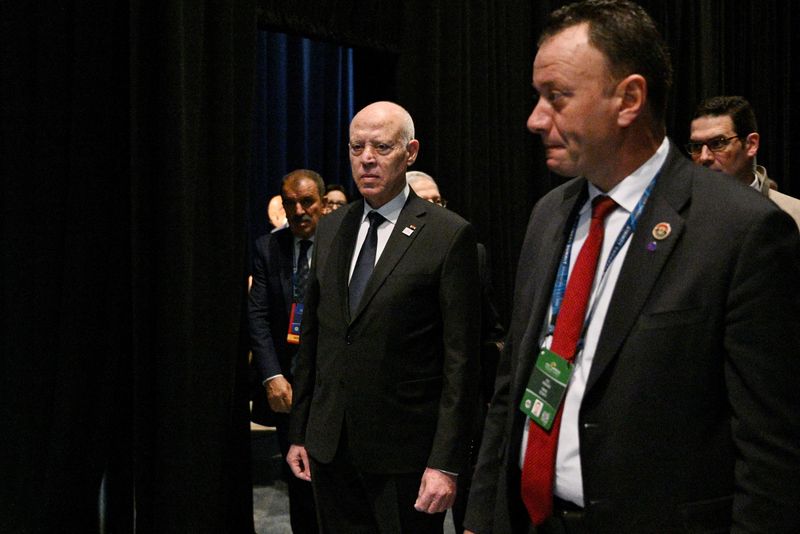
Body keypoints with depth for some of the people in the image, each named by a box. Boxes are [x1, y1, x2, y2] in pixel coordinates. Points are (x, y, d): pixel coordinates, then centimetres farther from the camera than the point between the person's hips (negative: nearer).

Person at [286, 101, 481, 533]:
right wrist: (299, 432, 11)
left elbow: (460, 360, -11)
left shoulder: (448, 234, -9)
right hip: (329, 446, 5)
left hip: (405, 450, -5)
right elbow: (312, 336, 13)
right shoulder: (330, 229, 9)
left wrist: (446, 463, -13)